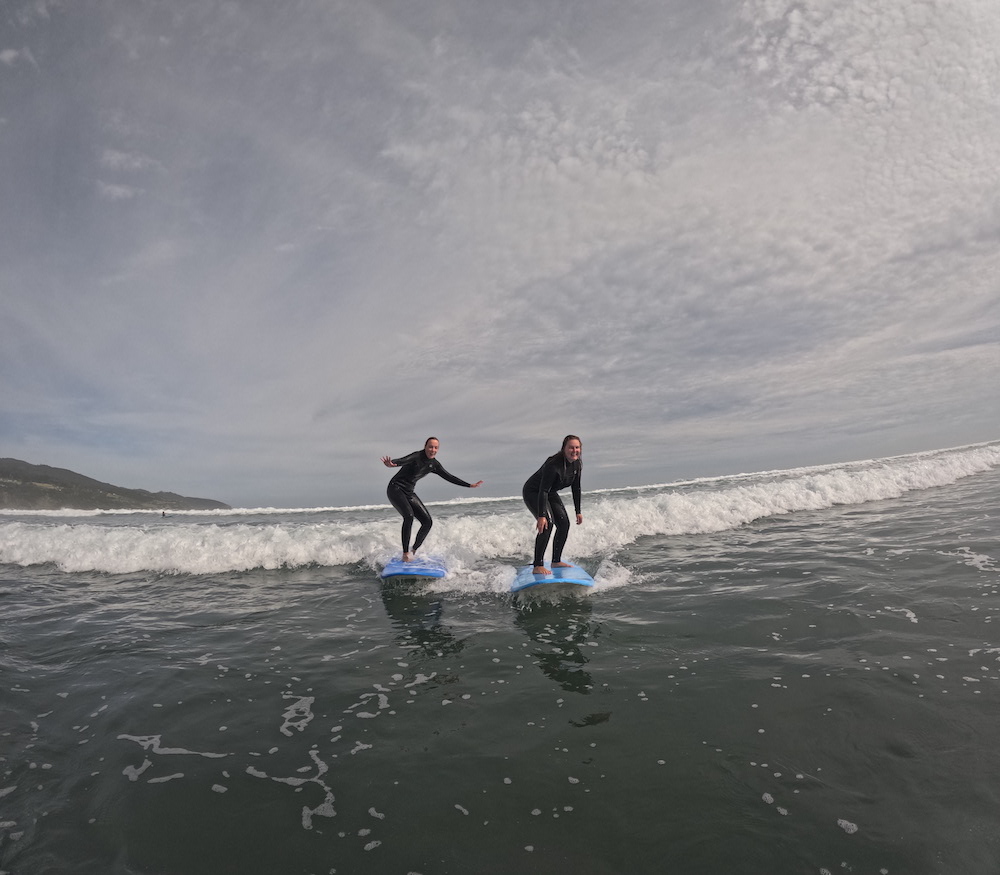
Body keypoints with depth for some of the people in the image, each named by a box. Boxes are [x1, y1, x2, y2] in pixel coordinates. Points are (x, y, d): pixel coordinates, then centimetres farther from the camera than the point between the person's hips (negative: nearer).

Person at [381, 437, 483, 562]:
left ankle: (414, 551, 15)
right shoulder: (416, 457, -19)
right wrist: (391, 464, -62)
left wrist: (470, 485, 13)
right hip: (395, 489, -8)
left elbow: (448, 477, 12)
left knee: (427, 522, 0)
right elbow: (403, 461, -38)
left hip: (409, 493, 8)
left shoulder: (434, 464, 3)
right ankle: (405, 554, -23)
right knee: (409, 516, -29)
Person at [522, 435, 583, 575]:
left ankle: (556, 561, 16)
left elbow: (576, 488, 3)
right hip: (533, 492, -8)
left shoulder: (577, 464, -9)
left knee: (564, 524, 2)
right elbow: (543, 490, -35)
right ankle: (538, 566, -24)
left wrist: (578, 511, 4)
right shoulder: (553, 464, -33)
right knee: (547, 523, -25)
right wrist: (541, 515, -40)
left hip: (550, 493, 9)